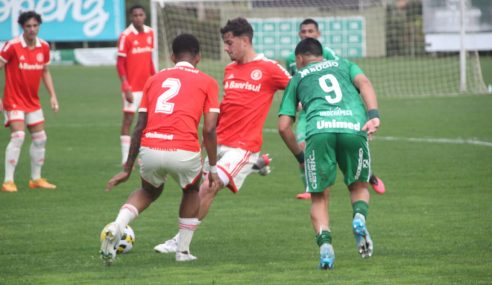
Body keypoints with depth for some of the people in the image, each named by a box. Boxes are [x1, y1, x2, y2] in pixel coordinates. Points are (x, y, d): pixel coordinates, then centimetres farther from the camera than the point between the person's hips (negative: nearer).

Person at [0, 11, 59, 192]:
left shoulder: (44, 47, 2)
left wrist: (52, 96, 9)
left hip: (33, 101, 6)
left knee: (40, 139, 9)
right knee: (18, 136, -18)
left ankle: (36, 179, 23)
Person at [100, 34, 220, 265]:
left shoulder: (155, 79, 20)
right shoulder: (207, 82, 12)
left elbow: (140, 127, 18)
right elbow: (209, 129, 3)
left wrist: (127, 169, 22)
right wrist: (213, 169, 11)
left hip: (149, 149, 2)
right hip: (184, 151, -2)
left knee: (149, 191, 31)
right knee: (191, 190, 31)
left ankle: (116, 227, 6)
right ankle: (183, 250, 25)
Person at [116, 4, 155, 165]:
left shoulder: (149, 33, 6)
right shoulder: (126, 36, -11)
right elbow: (120, 64, -11)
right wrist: (126, 87, -17)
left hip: (147, 85, 6)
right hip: (132, 87, -6)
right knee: (128, 119, -3)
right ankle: (126, 159, -1)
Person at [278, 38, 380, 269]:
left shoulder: (298, 78, 29)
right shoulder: (344, 65, 32)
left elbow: (283, 126, 21)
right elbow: (364, 83, 8)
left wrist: (300, 156, 33)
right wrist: (373, 115, -4)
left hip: (319, 130, -1)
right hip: (354, 127, 1)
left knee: (320, 198, 11)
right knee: (359, 186, 21)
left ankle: (325, 243, -14)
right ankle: (359, 216, -12)